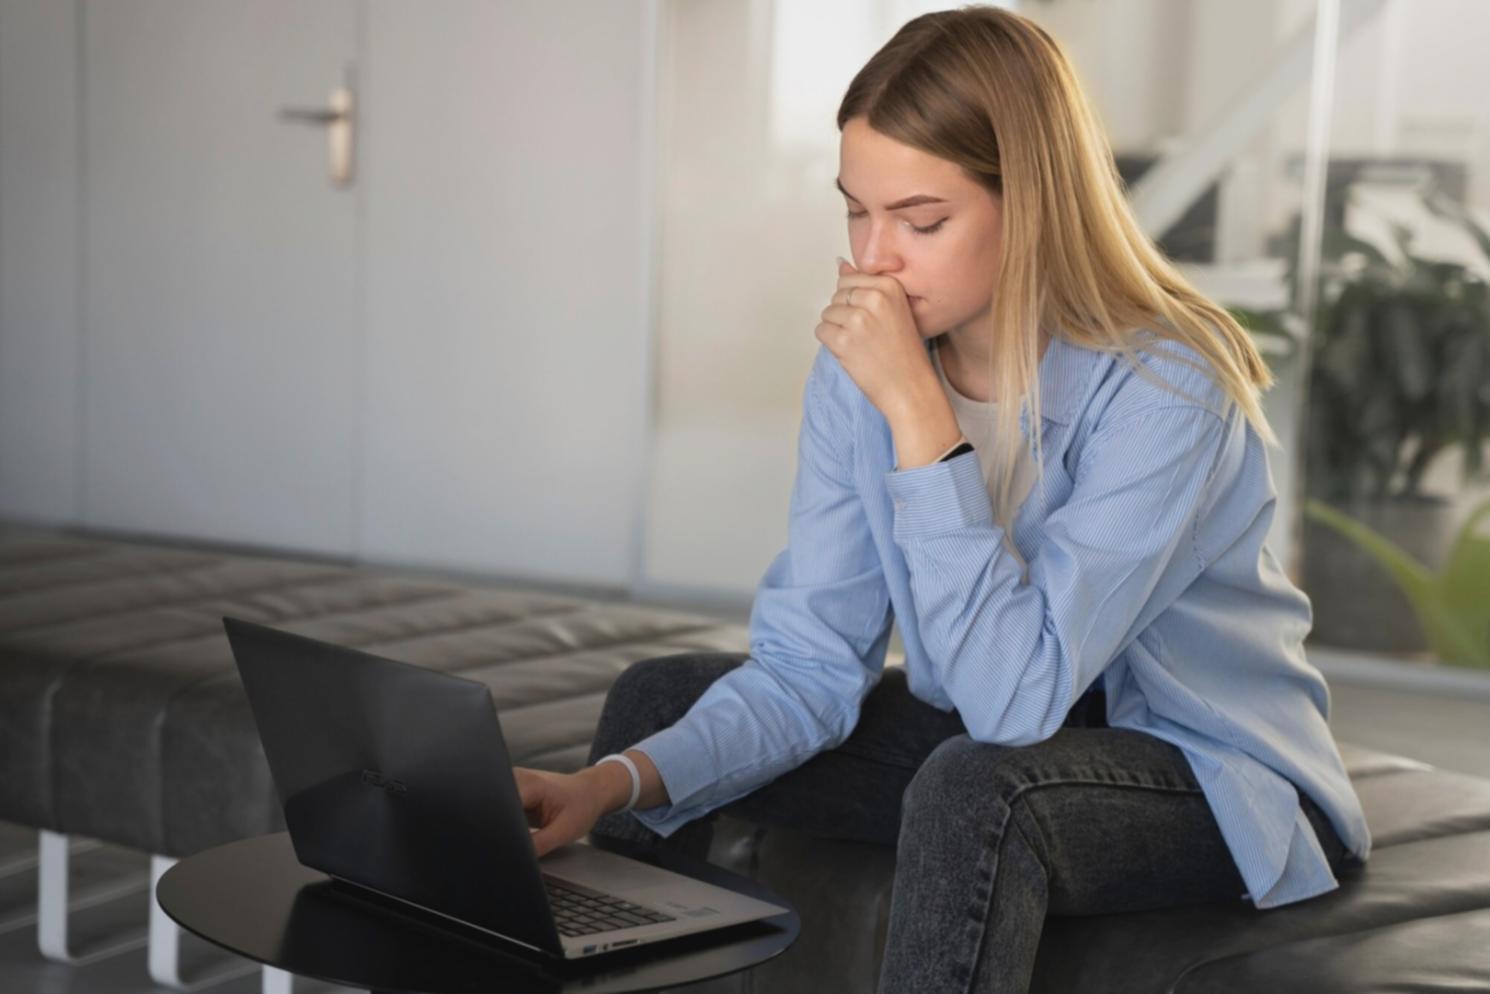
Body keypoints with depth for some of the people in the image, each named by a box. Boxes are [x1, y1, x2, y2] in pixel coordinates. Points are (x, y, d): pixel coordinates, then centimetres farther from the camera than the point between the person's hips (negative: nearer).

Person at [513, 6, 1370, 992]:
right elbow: (809, 664, -9)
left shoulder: (1165, 389, -26)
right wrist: (619, 782, -26)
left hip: (1217, 778, -6)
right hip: (988, 740, 6)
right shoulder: (863, 364, -8)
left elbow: (1016, 695, -34)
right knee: (660, 695, 1)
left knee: (978, 788, -38)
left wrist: (917, 411, -35)